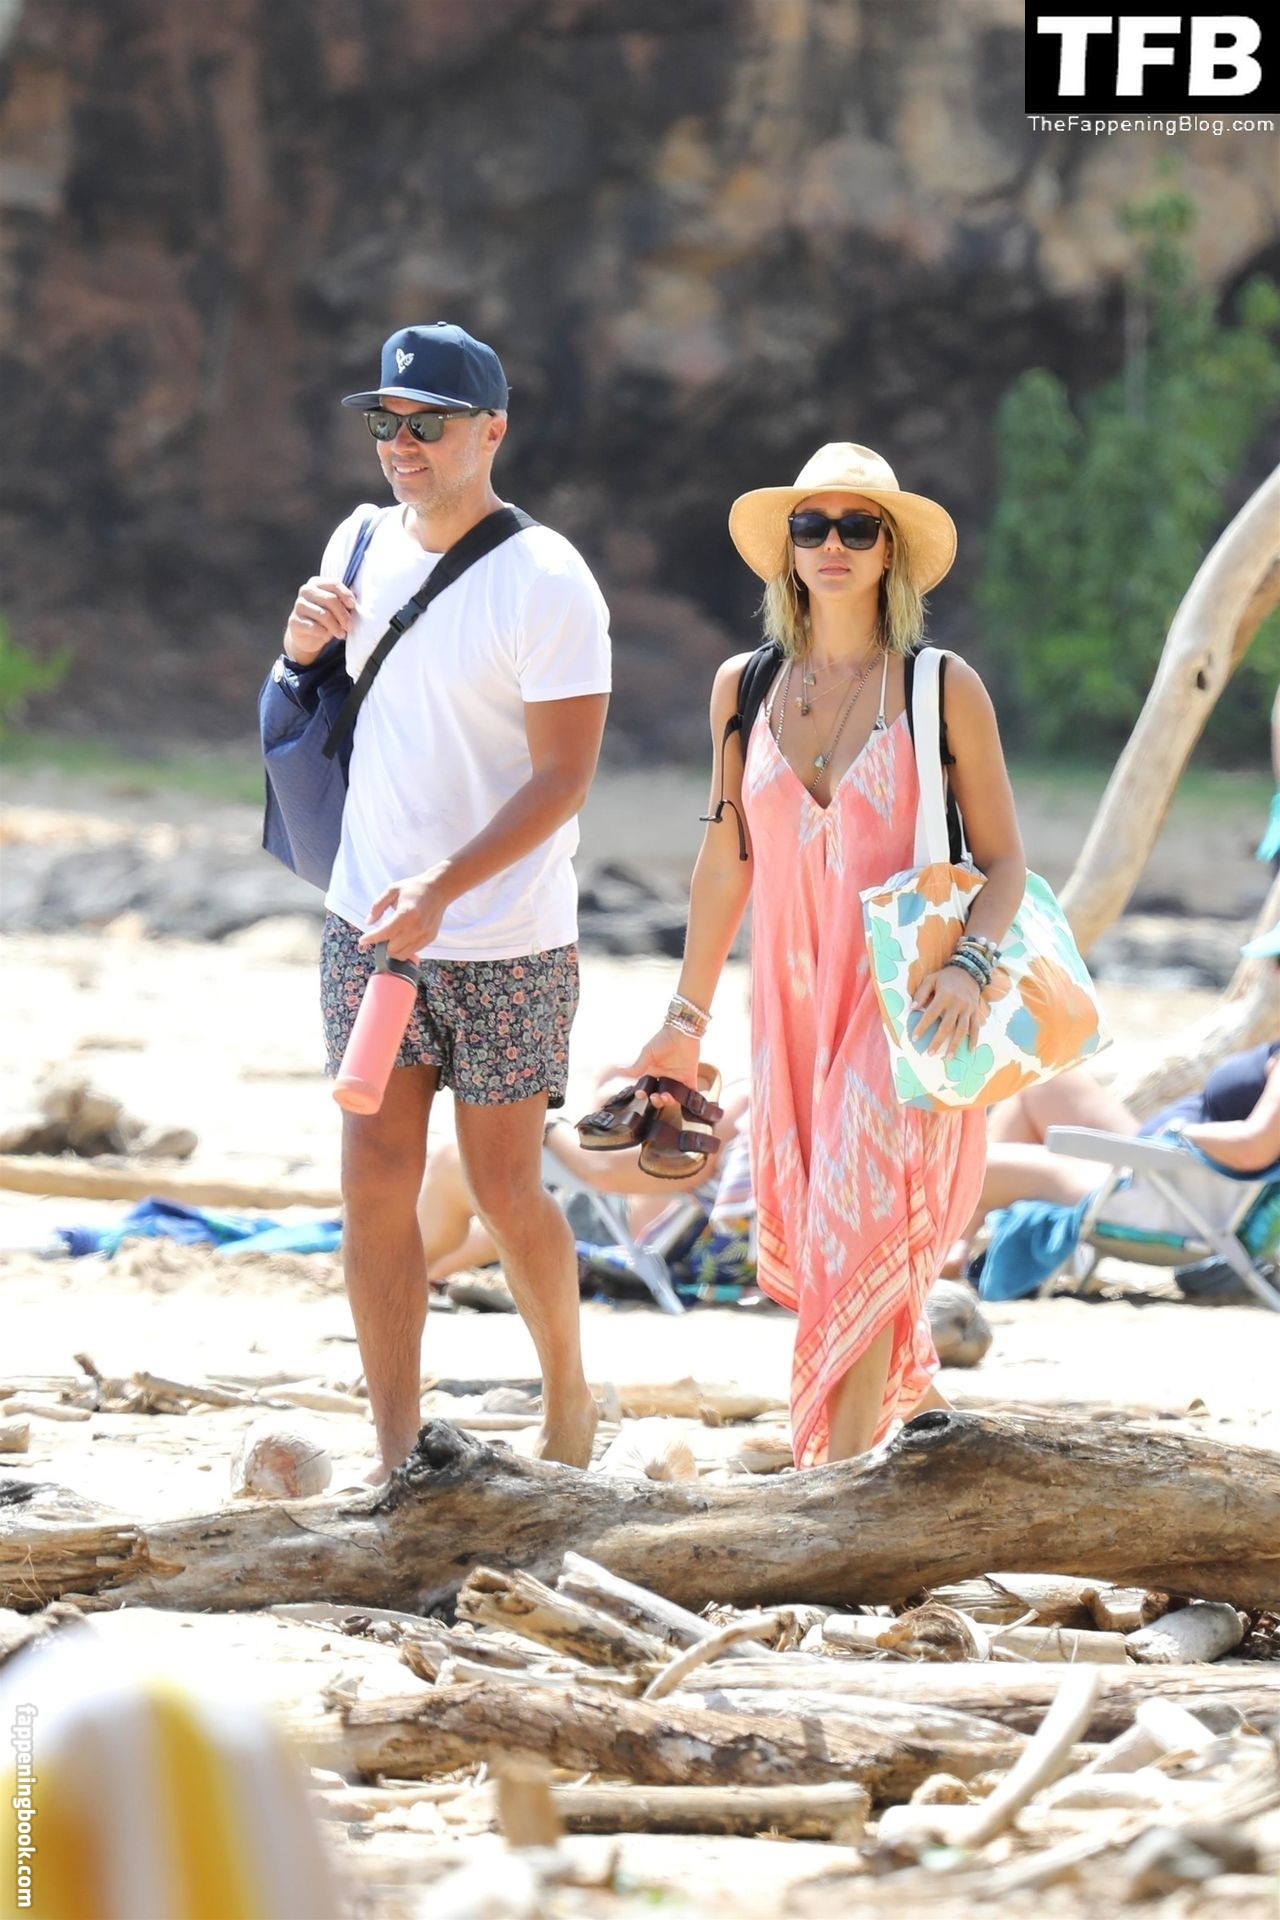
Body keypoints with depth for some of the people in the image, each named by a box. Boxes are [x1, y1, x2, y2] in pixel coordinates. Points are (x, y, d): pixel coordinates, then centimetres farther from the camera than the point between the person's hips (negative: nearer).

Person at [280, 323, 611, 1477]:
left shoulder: (546, 582, -14)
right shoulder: (364, 541, 5)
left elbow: (564, 778, -17)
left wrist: (443, 887, -28)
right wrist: (303, 640, -3)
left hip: (506, 940, -5)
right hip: (368, 920, 5)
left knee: (504, 1188, 3)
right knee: (376, 1179, -1)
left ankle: (569, 1398, 28)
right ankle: (397, 1455, 3)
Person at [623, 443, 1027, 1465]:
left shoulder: (944, 691, -4)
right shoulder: (745, 687, 6)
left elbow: (1004, 862, -2)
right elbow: (726, 863, 13)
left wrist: (970, 963, -20)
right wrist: (687, 1017, 14)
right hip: (792, 1001, 4)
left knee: (858, 1239, -12)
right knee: (814, 1240, 6)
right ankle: (918, 1407, 27)